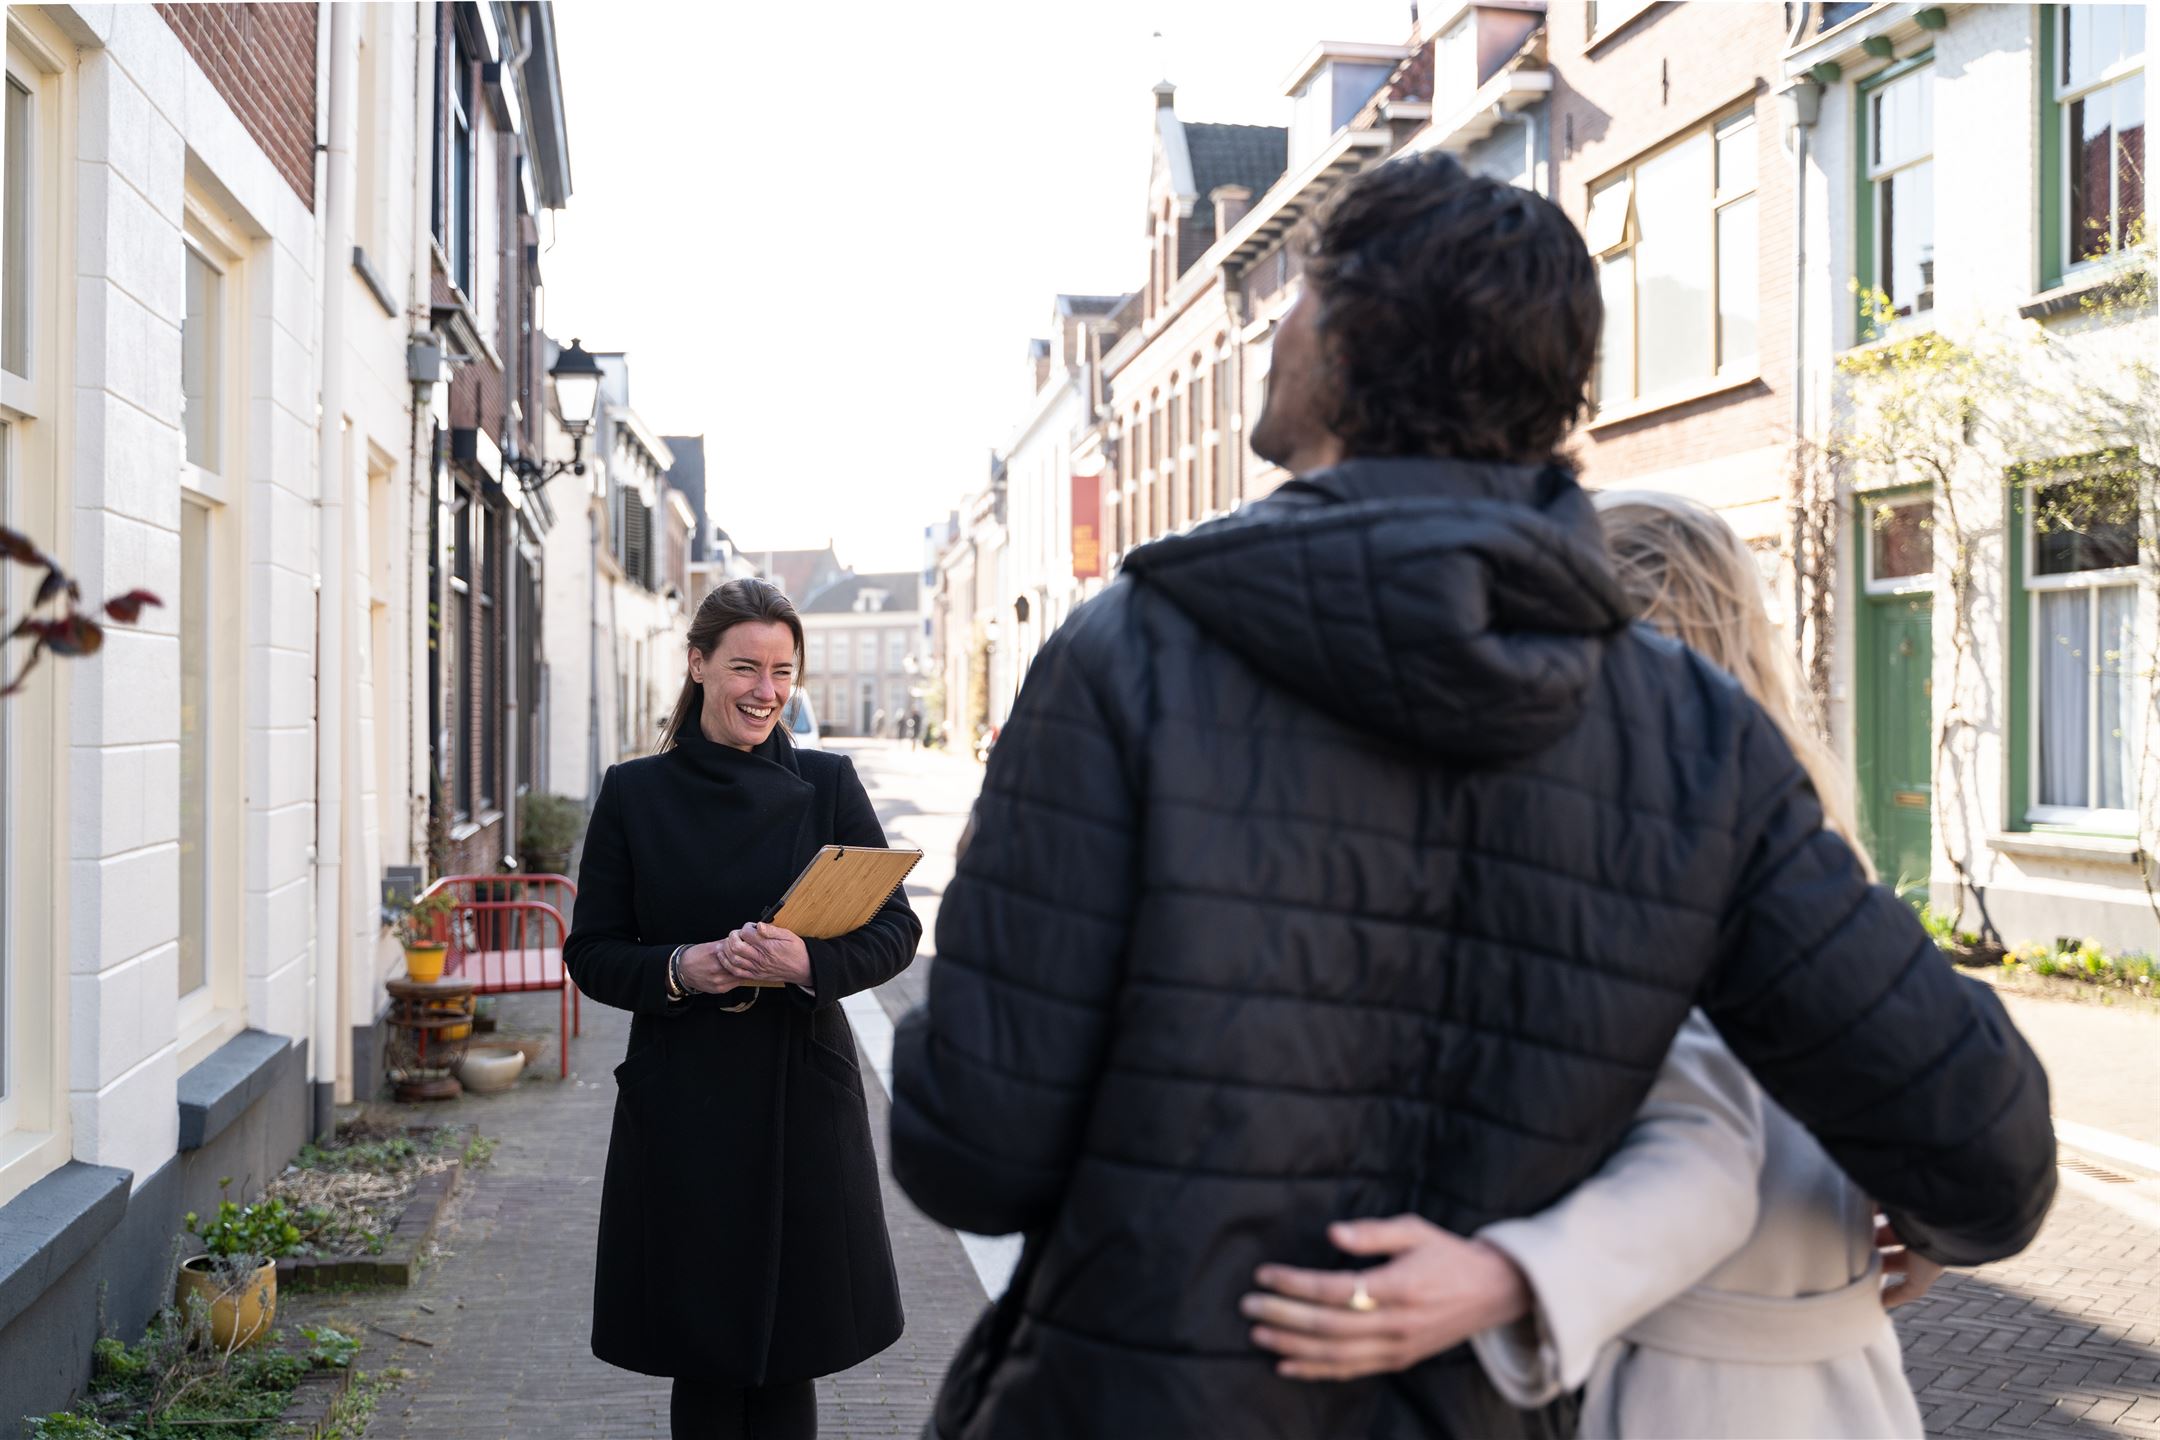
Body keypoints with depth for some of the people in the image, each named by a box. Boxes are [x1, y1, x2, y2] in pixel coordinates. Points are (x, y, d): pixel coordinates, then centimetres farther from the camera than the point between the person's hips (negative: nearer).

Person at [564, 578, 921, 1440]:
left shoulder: (827, 784, 2)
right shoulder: (635, 794, 2)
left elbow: (897, 930, -1)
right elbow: (591, 954, 4)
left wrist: (809, 962, -20)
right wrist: (679, 970, -16)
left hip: (802, 1100, 0)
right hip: (680, 1104, 0)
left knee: (786, 1354, 6)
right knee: (702, 1361, 7)